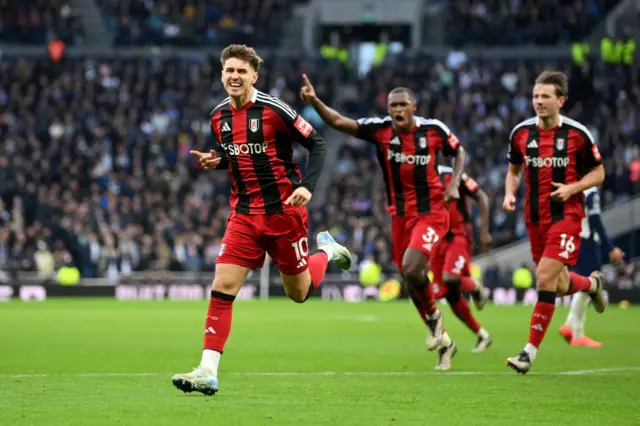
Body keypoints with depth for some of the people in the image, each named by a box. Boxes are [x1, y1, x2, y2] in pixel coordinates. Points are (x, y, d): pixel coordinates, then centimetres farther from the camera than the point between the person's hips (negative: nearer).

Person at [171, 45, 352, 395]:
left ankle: (326, 251, 41)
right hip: (244, 213, 4)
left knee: (298, 292, 9)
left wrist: (307, 186, -21)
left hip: (284, 211, -4)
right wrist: (215, 161, -3)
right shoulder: (219, 116, 3)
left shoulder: (273, 109, -14)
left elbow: (317, 144, -8)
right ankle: (207, 373, -13)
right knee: (222, 286, -11)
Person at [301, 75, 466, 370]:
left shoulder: (433, 129, -9)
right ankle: (443, 342, 27)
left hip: (431, 212, -4)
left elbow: (458, 151, 10)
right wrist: (314, 101, -34)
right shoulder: (380, 129, -8)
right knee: (411, 281, 8)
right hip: (400, 215, 4)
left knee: (411, 269, -25)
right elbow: (338, 122, -18)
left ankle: (433, 316, 5)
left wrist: (454, 184, -5)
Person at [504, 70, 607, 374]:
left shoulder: (577, 134, -7)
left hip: (566, 215, -5)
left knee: (545, 279, -16)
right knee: (560, 286, 10)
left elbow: (598, 173, 2)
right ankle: (592, 283, 46)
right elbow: (514, 170, 18)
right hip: (535, 218, 5)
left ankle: (530, 352, -11)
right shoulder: (521, 132, 3)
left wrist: (572, 188, -15)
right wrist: (509, 194, -2)